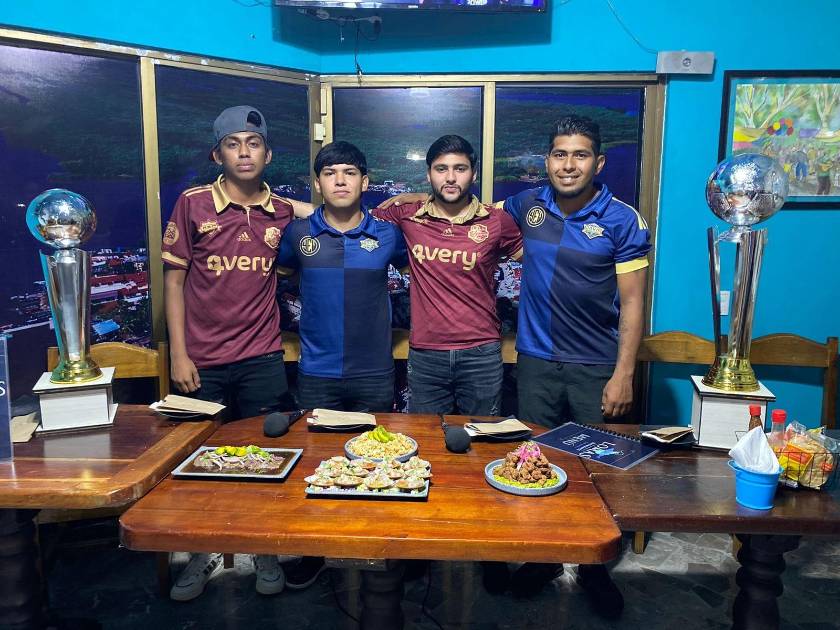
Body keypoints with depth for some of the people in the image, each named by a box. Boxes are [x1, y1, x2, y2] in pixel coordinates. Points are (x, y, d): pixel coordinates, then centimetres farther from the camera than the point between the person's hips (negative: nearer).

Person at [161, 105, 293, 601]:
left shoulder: (284, 213, 2)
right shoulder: (193, 204, -3)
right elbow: (174, 279, -1)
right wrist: (178, 354, -5)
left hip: (263, 359, 1)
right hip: (202, 361, 0)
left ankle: (267, 551, 28)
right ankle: (205, 552, 32)